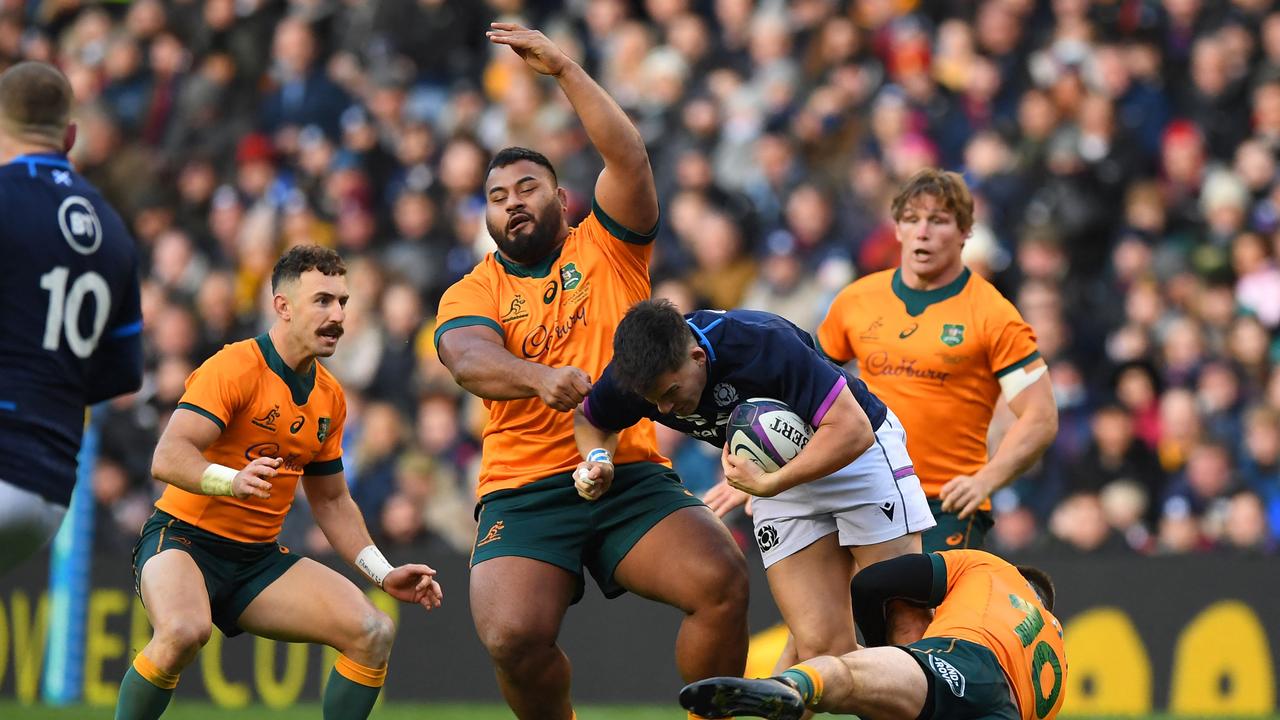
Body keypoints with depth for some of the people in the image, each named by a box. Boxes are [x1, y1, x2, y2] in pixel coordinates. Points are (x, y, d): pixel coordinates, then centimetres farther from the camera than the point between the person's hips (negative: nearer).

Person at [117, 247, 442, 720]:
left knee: (373, 633, -12)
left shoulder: (330, 398, 10)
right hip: (185, 538, -7)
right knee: (184, 631, -38)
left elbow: (331, 501, 21)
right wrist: (232, 480, -44)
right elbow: (167, 457, -25)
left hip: (260, 558, 7)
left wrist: (383, 574, 11)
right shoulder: (235, 368, -14)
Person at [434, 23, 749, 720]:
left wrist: (565, 69, -10)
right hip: (523, 493, -1)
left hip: (633, 479, 1)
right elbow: (470, 361, -13)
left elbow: (627, 158, -4)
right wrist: (540, 378, -34)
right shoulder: (470, 294, 10)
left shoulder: (605, 250, 12)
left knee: (722, 582, -25)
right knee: (512, 636, -26)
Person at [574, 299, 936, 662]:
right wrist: (598, 459, -16)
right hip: (778, 470, 5)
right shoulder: (638, 372, -18)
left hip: (858, 448, -5)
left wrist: (769, 484, -35)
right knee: (820, 645, -8)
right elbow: (590, 418, 6)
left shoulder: (764, 344, -35)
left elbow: (853, 430, -33)